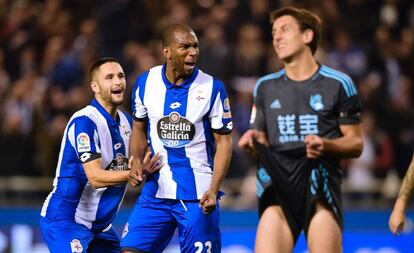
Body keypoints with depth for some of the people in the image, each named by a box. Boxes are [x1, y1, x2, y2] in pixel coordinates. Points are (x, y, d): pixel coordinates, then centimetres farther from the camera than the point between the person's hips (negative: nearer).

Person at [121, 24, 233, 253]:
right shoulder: (145, 82, 1)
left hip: (197, 194, -3)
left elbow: (223, 141, -4)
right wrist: (137, 162, -3)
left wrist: (213, 190, -16)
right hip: (156, 189, 3)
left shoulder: (212, 88, -7)